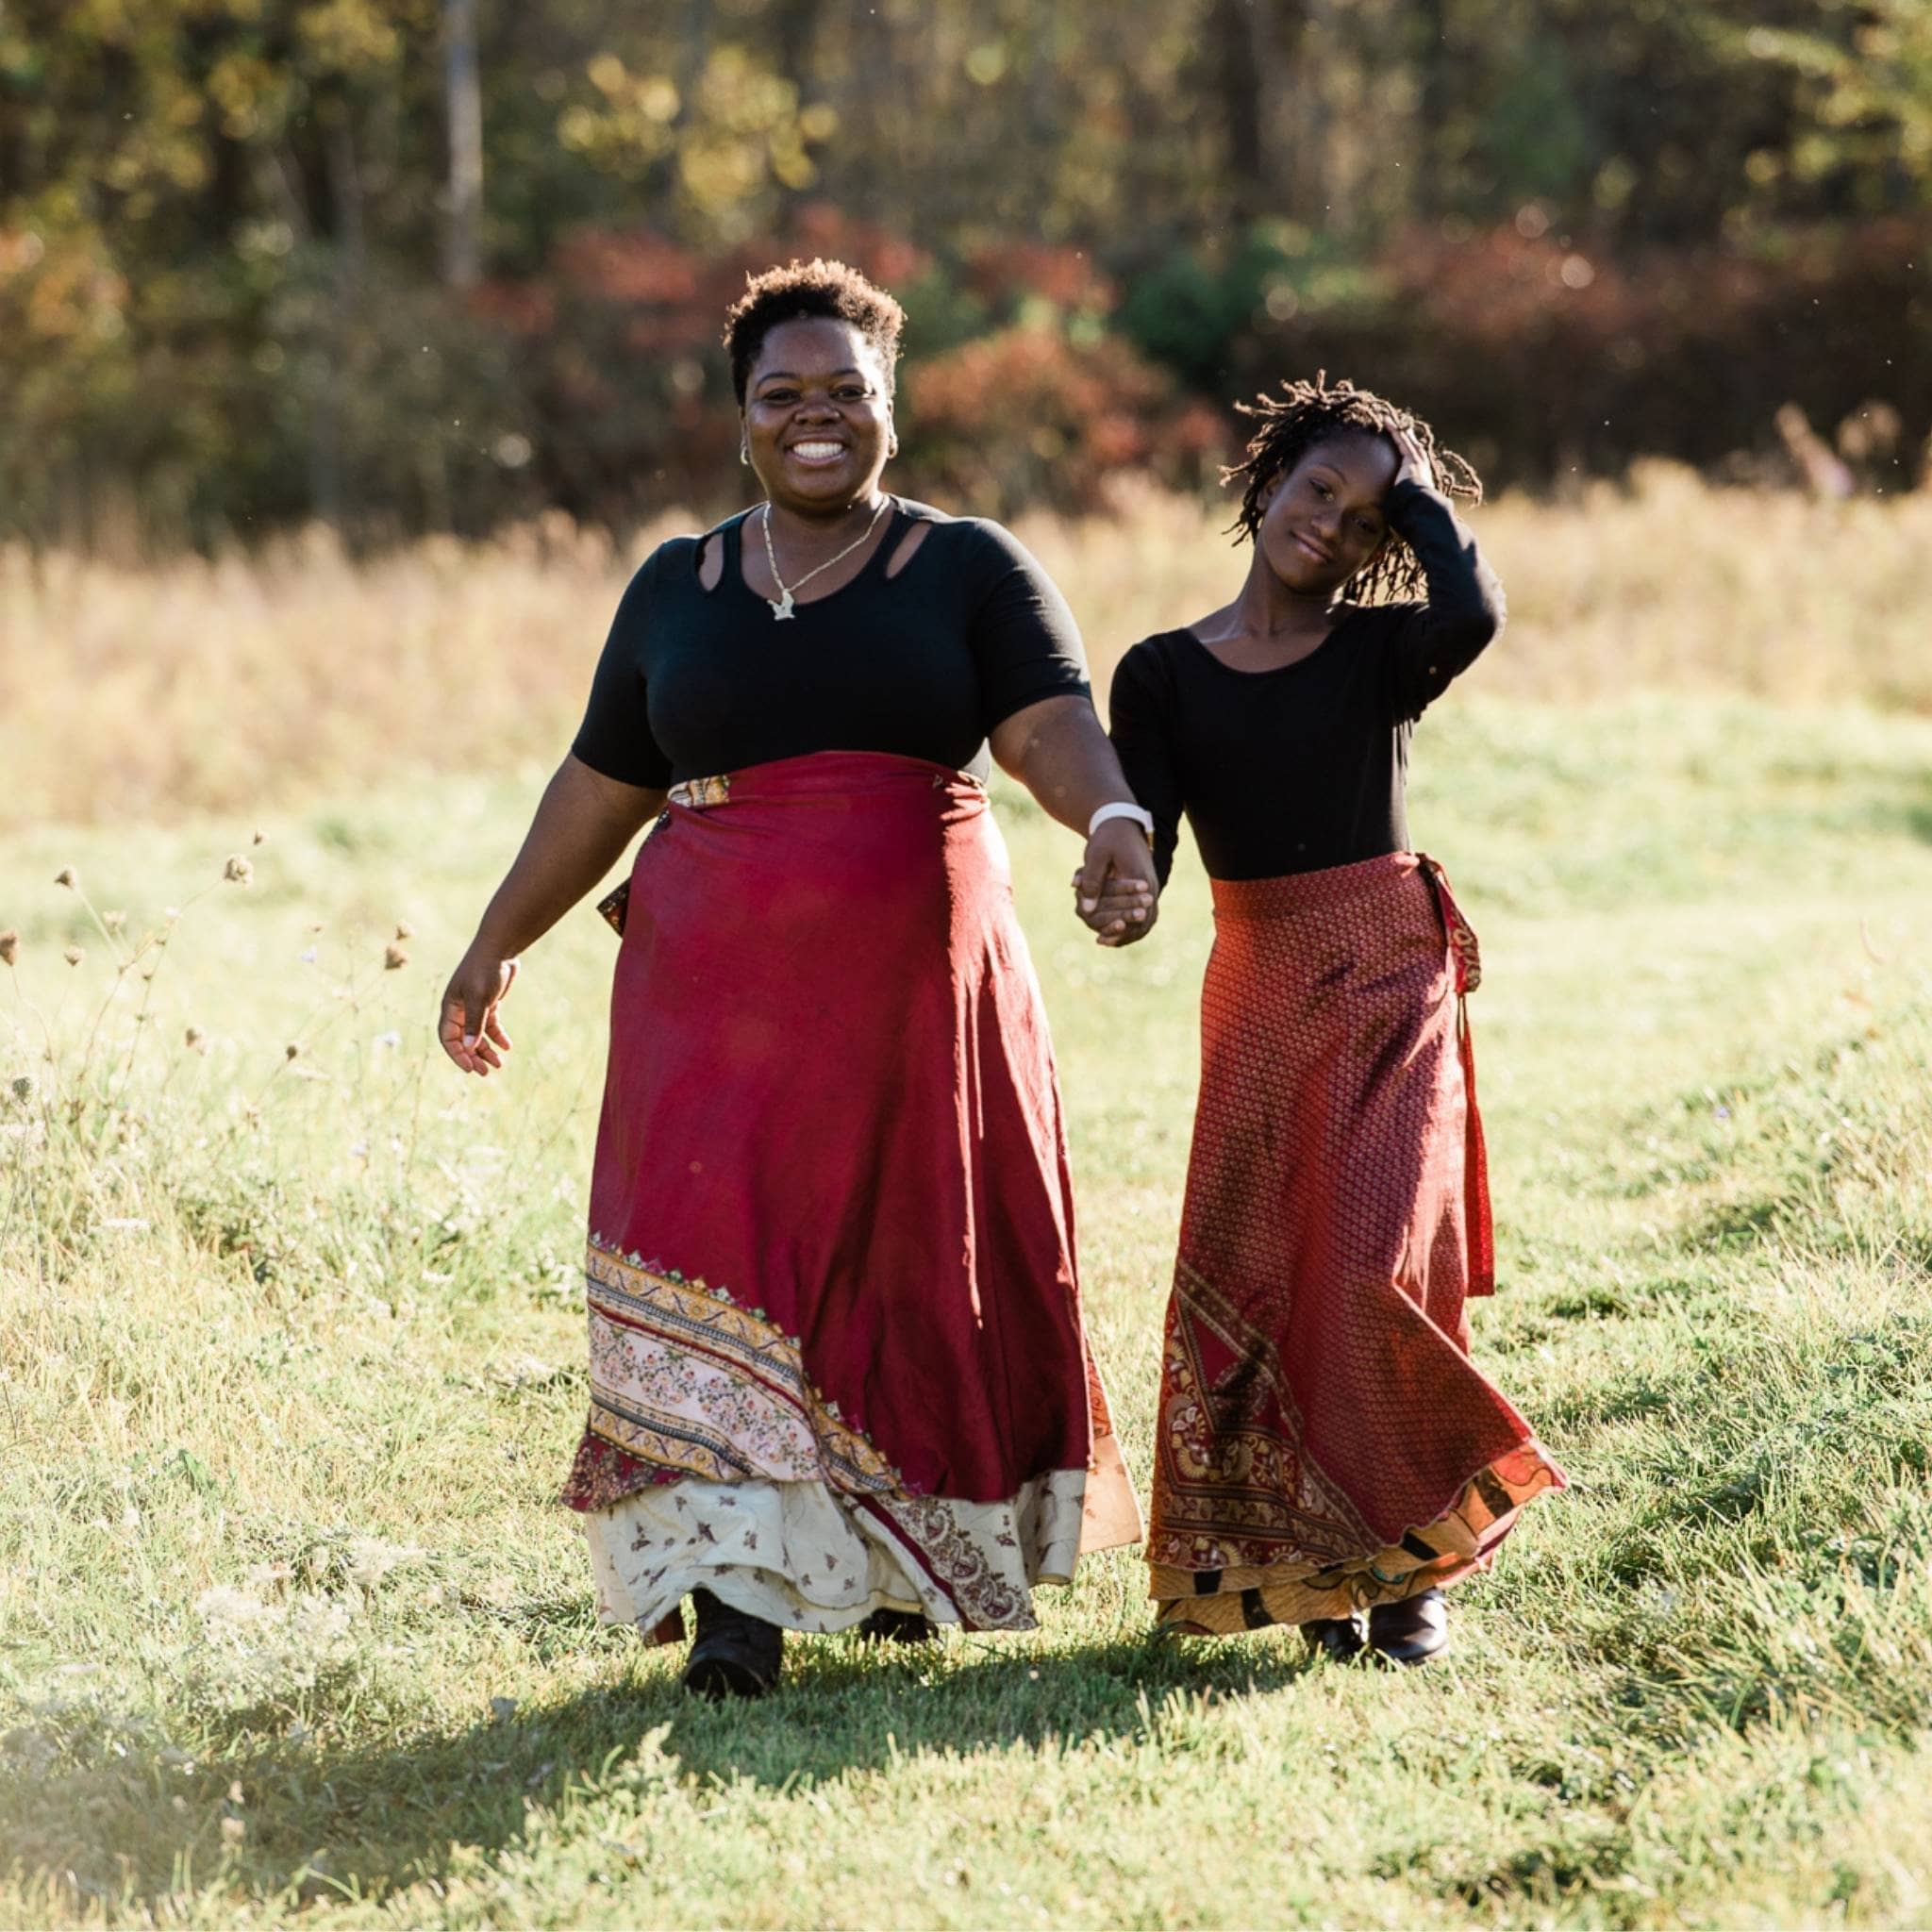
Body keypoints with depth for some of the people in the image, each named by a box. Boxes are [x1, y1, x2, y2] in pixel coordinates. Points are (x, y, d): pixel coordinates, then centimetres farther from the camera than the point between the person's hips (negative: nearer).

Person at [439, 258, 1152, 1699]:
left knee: (916, 1270, 5)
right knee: (716, 1265, -11)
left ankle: (908, 1555, 26)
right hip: (717, 982, 1)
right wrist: (498, 944, 17)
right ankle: (738, 1589, -12)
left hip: (918, 981, -1)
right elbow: (600, 788, 18)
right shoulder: (676, 588, 12)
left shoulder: (969, 569, 4)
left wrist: (1114, 821, -32)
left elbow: (1052, 726, -11)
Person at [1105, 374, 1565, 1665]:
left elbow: (1475, 612, -23)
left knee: (1378, 1264, -12)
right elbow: (1140, 844, -4)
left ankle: (1411, 1562, -2)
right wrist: (1118, 889, -27)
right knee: (1253, 1274, -2)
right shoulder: (1164, 675, 5)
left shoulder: (1382, 654, 1)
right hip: (1257, 991, 2)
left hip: (1392, 987, -2)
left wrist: (1415, 489, -6)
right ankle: (1313, 1561, 9)